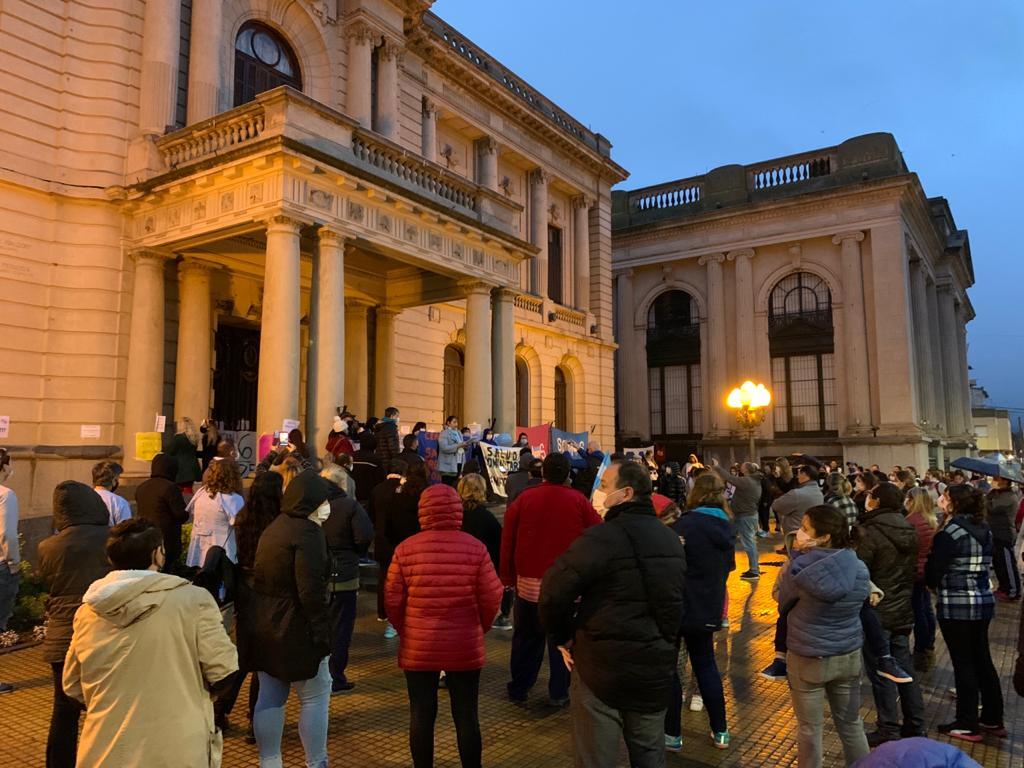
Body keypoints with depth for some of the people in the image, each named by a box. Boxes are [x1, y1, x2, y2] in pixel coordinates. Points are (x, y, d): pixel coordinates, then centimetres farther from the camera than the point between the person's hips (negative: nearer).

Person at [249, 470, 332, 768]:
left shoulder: (273, 528, 11)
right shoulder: (308, 532, -18)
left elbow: (262, 578, 15)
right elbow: (311, 590, -23)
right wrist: (321, 632, -17)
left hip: (264, 628, 9)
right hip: (295, 629, -9)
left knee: (269, 697, 15)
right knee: (315, 697, 4)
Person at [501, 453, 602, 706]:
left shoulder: (524, 499, -3)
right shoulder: (579, 502, -6)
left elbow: (507, 540, -2)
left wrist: (508, 576, 6)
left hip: (529, 582, 2)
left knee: (526, 637, 16)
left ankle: (518, 688, 24)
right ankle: (558, 693, 14)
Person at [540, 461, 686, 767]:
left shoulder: (603, 536, -18)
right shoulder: (671, 539, 7)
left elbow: (555, 589, -22)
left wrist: (563, 637, -6)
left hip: (604, 664, -7)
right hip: (657, 665, 7)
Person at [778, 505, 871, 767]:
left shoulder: (800, 569, -23)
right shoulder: (859, 568, -9)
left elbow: (783, 603, -6)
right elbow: (859, 603, 9)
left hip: (808, 659, -4)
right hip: (849, 656, 4)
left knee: (809, 728, 13)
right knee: (851, 723, 23)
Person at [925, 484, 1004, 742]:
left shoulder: (949, 533, -17)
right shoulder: (985, 530, 6)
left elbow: (934, 570, -14)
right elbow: (988, 564, 14)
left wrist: (934, 585, 6)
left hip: (956, 605, -7)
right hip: (983, 601, 7)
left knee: (963, 664, 2)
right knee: (983, 660, 17)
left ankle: (968, 725, 12)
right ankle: (993, 719, 28)